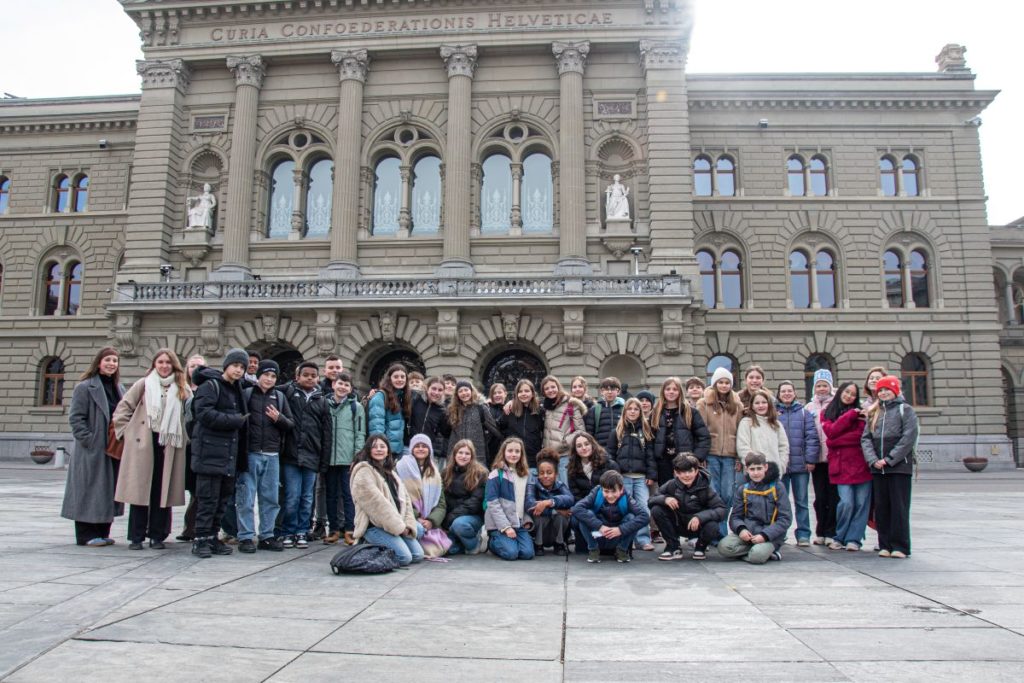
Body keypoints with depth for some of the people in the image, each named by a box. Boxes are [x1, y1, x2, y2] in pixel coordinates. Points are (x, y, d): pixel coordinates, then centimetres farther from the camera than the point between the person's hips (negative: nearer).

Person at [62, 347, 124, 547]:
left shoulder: (119, 388, 14)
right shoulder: (85, 387, -6)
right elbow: (75, 418, -10)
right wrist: (89, 440, -17)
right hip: (92, 451, -7)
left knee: (109, 491, 10)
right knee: (90, 491, -1)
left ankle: (102, 532, 20)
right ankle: (86, 535, 8)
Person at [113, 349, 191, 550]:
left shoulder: (182, 388, 8)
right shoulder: (143, 384, 4)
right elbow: (123, 408, 5)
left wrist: (183, 435, 2)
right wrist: (126, 431, 0)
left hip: (169, 446, 1)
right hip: (142, 445, -1)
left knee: (163, 491, 5)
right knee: (139, 489, 2)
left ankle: (157, 535, 15)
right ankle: (136, 536, 11)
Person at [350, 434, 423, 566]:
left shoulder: (391, 472, 19)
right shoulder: (364, 472, -8)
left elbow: (405, 499, 11)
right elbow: (376, 503, -16)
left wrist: (409, 525, -5)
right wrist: (398, 526, -15)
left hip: (397, 525, 8)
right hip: (374, 526, -8)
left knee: (418, 555, -3)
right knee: (404, 557, -21)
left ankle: (381, 547, 12)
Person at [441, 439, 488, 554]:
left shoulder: (479, 473, -4)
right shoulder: (447, 472, 9)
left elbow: (475, 501, -12)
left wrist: (453, 516, -19)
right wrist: (445, 519, -12)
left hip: (473, 516, -3)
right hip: (451, 518, 3)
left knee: (459, 523, -35)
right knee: (450, 548, -21)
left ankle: (476, 545, -7)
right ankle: (465, 541, 11)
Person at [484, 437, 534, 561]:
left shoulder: (526, 475, 13)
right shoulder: (496, 474, -7)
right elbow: (493, 503, -13)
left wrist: (528, 520, 1)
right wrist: (506, 527, -18)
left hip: (520, 523, 5)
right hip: (499, 524, -5)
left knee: (527, 553, -16)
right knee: (511, 553, -23)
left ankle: (510, 541, 15)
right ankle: (492, 542, 9)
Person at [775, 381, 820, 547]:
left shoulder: (804, 412, 6)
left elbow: (812, 437, 0)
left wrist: (811, 460, -7)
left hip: (800, 464, 0)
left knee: (801, 502, 5)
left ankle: (803, 535, 11)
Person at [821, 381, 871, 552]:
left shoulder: (859, 413, 11)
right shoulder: (827, 413, 12)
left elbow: (861, 435, -2)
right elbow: (831, 431, -6)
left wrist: (836, 440, -9)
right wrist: (850, 415, -5)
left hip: (860, 463, 1)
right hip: (841, 465, -1)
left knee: (861, 503, -1)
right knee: (846, 503, -10)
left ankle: (853, 539, 10)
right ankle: (839, 537, 9)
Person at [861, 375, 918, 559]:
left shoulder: (905, 409, 1)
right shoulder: (873, 413, 15)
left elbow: (909, 437, -9)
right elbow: (866, 438, 9)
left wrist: (889, 459, -13)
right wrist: (873, 460, -7)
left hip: (899, 466, -5)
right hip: (877, 468, 5)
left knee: (899, 507, -3)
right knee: (881, 507, 6)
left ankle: (900, 546, 3)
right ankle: (885, 545, 13)